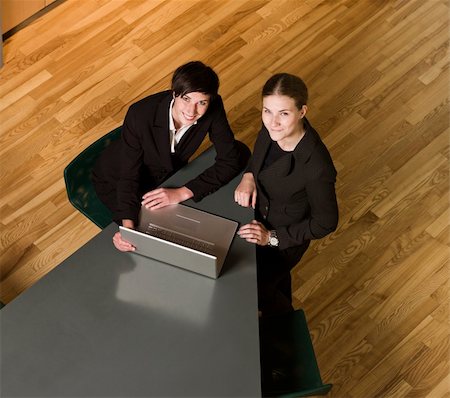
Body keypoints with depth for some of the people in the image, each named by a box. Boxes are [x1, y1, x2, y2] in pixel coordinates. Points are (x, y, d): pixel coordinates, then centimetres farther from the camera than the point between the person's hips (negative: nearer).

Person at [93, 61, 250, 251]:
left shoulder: (213, 109, -27)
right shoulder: (140, 115, -35)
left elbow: (230, 159, -23)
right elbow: (129, 176, -29)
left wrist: (181, 193, -32)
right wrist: (128, 227, -43)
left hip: (169, 172, 5)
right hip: (116, 180, -4)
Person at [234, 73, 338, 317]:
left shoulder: (316, 167, -41)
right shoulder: (273, 127, -23)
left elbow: (326, 223, -24)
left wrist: (272, 237, -23)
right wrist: (248, 176, -15)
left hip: (287, 238, -6)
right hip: (260, 213, 6)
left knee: (253, 290, 17)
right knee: (277, 276, 34)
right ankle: (279, 312, 66)